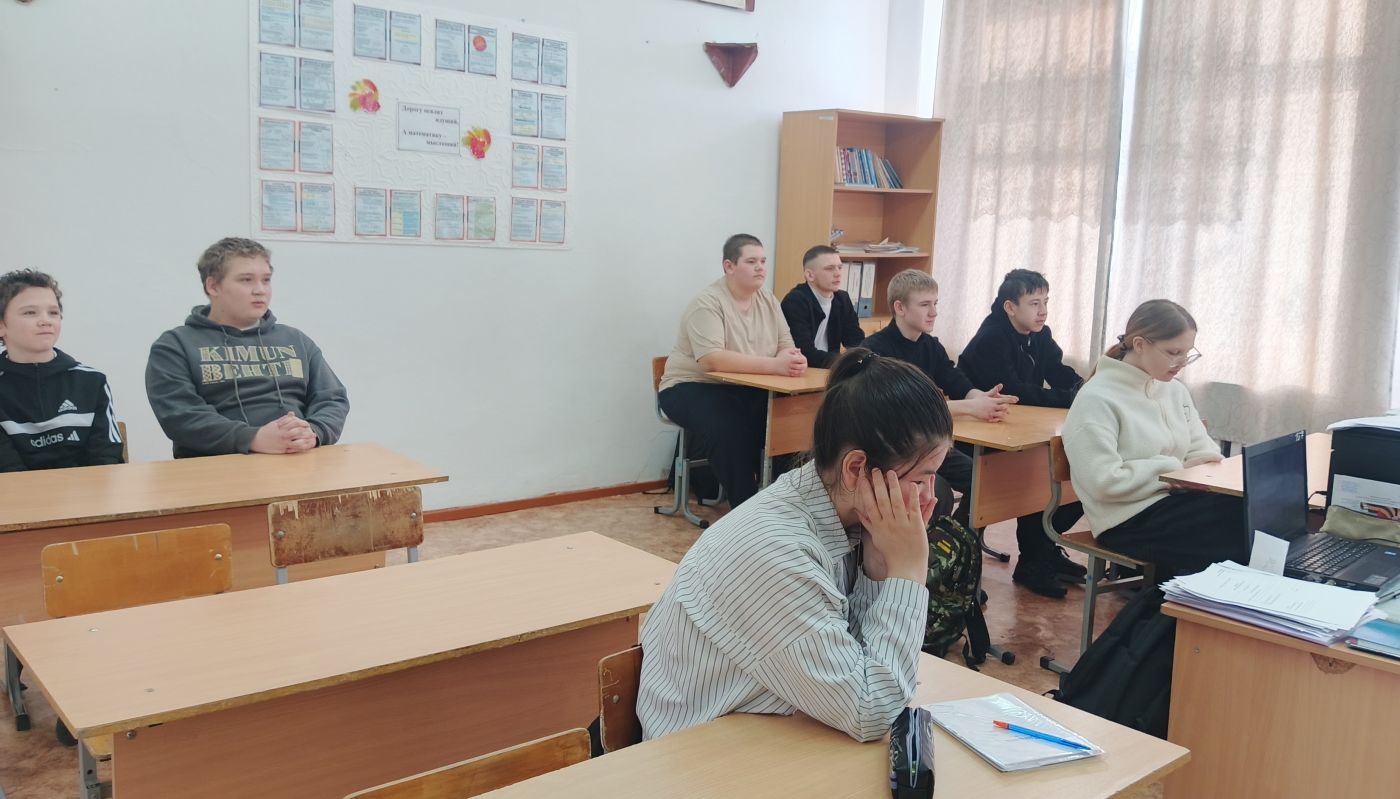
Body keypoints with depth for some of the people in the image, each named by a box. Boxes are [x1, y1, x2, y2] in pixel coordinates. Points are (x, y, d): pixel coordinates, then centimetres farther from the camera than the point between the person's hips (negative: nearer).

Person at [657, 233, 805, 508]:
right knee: (730, 428, -34)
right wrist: (774, 365, -38)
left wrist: (794, 360, -26)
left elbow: (786, 346, 1)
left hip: (744, 389, 6)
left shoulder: (768, 300, 4)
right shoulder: (707, 303, -18)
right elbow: (711, 360, -30)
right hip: (693, 387, -6)